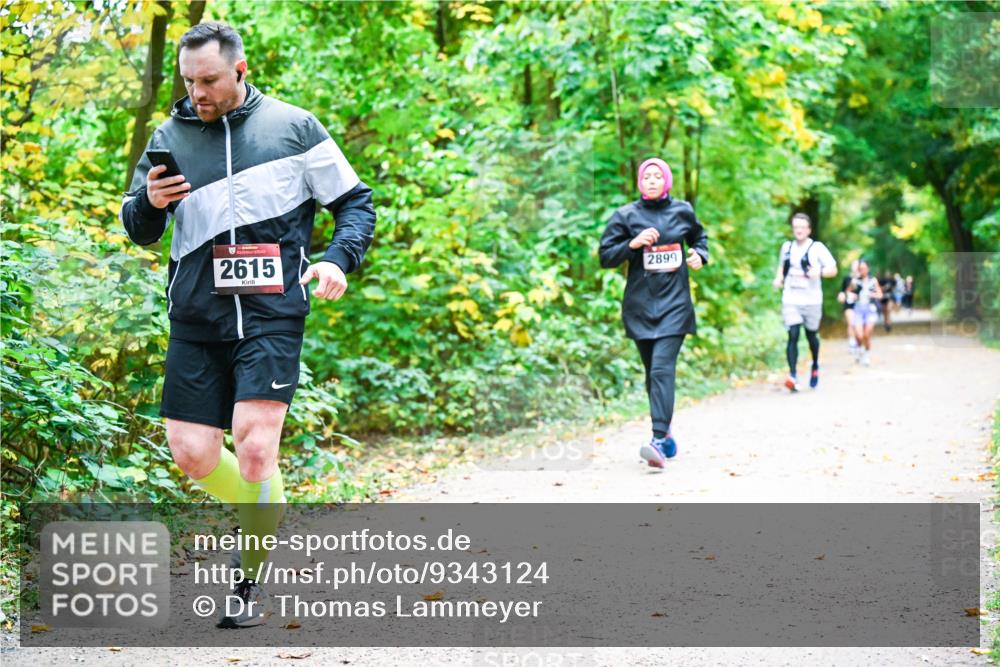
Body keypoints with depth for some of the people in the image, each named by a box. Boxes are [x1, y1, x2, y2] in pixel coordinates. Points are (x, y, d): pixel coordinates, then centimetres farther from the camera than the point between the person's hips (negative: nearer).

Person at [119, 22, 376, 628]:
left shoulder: (294, 127, 4)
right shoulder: (171, 137, 11)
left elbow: (356, 203, 10)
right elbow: (141, 231, 14)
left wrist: (338, 260, -9)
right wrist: (150, 202, -9)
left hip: (271, 311, -4)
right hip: (197, 315, 4)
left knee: (255, 449, -15)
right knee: (193, 454, 1)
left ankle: (254, 585, 2)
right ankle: (266, 519, 30)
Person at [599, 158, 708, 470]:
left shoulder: (682, 211, 6)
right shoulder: (626, 215, 2)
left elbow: (699, 236, 27)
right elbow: (605, 256, 1)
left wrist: (699, 255, 7)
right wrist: (632, 244, -14)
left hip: (674, 303, -1)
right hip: (640, 305, 1)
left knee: (662, 368, -16)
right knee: (653, 372, 9)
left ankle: (659, 442, -25)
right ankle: (665, 429, 28)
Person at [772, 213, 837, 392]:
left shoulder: (817, 248, -3)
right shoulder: (787, 247, 9)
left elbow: (833, 269, -5)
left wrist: (819, 272, -24)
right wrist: (778, 278, 6)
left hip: (812, 301, -1)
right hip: (790, 300, 1)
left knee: (811, 335, 14)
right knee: (793, 336, -13)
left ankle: (815, 366, 41)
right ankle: (792, 375, -21)